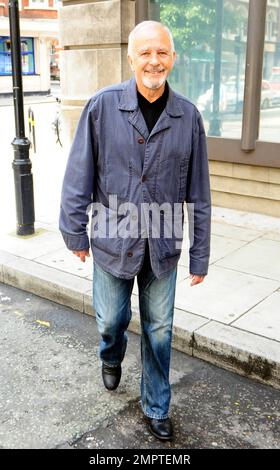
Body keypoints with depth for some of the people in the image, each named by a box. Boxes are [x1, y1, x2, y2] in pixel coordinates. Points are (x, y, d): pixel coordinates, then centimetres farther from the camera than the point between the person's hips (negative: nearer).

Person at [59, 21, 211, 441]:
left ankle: (156, 409, 35)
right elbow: (78, 176, -4)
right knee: (111, 320, 16)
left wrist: (200, 256, 1)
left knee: (159, 331, 13)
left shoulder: (188, 116, -4)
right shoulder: (102, 106, -9)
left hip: (163, 247, 1)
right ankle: (112, 358, 53)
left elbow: (199, 194, -1)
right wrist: (76, 233, -1)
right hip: (113, 242, -1)